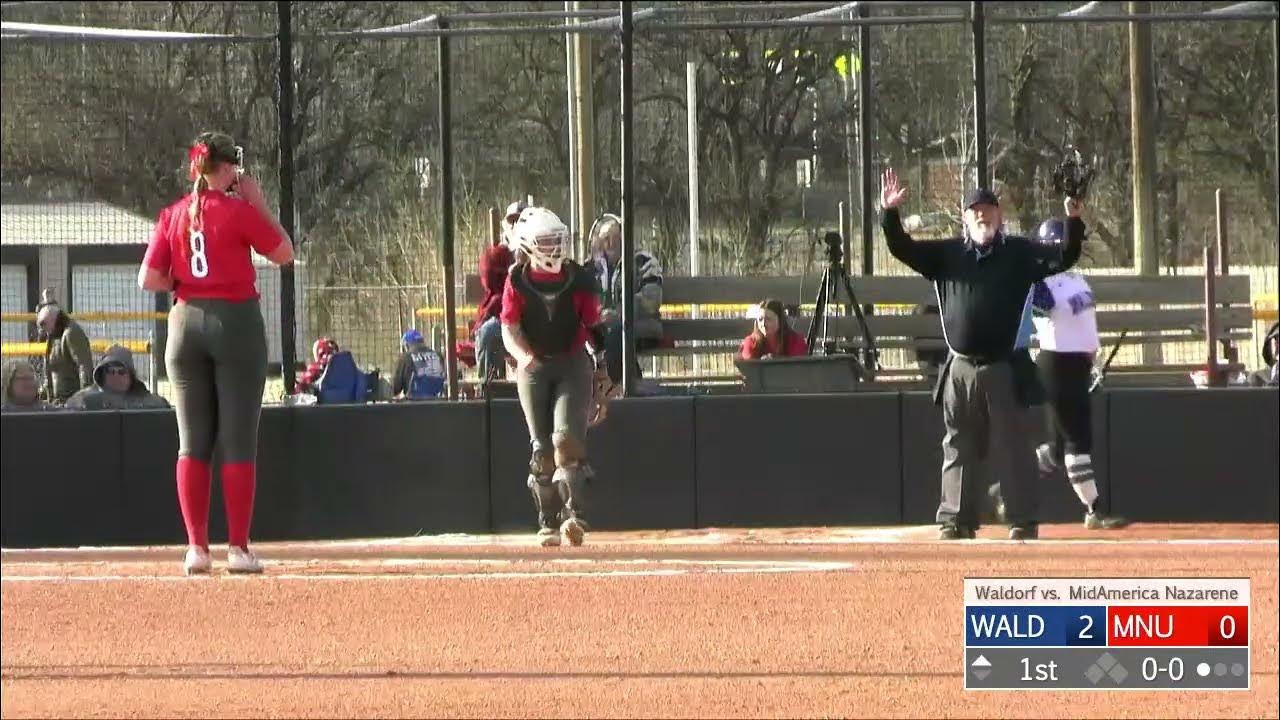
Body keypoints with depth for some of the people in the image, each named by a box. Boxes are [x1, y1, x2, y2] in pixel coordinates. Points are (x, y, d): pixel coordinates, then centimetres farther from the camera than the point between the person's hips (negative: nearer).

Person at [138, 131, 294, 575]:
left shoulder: (173, 216, 5)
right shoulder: (239, 210, -6)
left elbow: (148, 280, 2)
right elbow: (284, 253, 2)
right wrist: (259, 204, 6)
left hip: (186, 324, 4)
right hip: (237, 321, -4)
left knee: (193, 443, 7)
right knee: (238, 443, -1)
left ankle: (196, 548, 3)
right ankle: (238, 549, -3)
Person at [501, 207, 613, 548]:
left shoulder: (579, 279, -2)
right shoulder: (517, 280, -2)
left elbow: (594, 330, 4)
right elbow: (509, 329, -4)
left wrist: (602, 382, 4)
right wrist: (522, 355, -27)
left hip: (573, 364, -1)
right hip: (533, 367, 1)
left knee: (567, 438, -19)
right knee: (542, 449, 1)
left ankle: (576, 516, -22)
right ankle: (548, 524, 11)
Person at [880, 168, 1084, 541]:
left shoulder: (1019, 253, 3)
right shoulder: (948, 253, 9)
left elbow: (1063, 258, -6)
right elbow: (903, 249, 5)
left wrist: (1074, 222, -22)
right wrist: (890, 214, -10)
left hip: (1004, 370, -3)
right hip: (960, 369, 3)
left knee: (1012, 447, -2)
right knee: (959, 447, 8)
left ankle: (1023, 522, 2)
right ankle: (956, 520, 14)